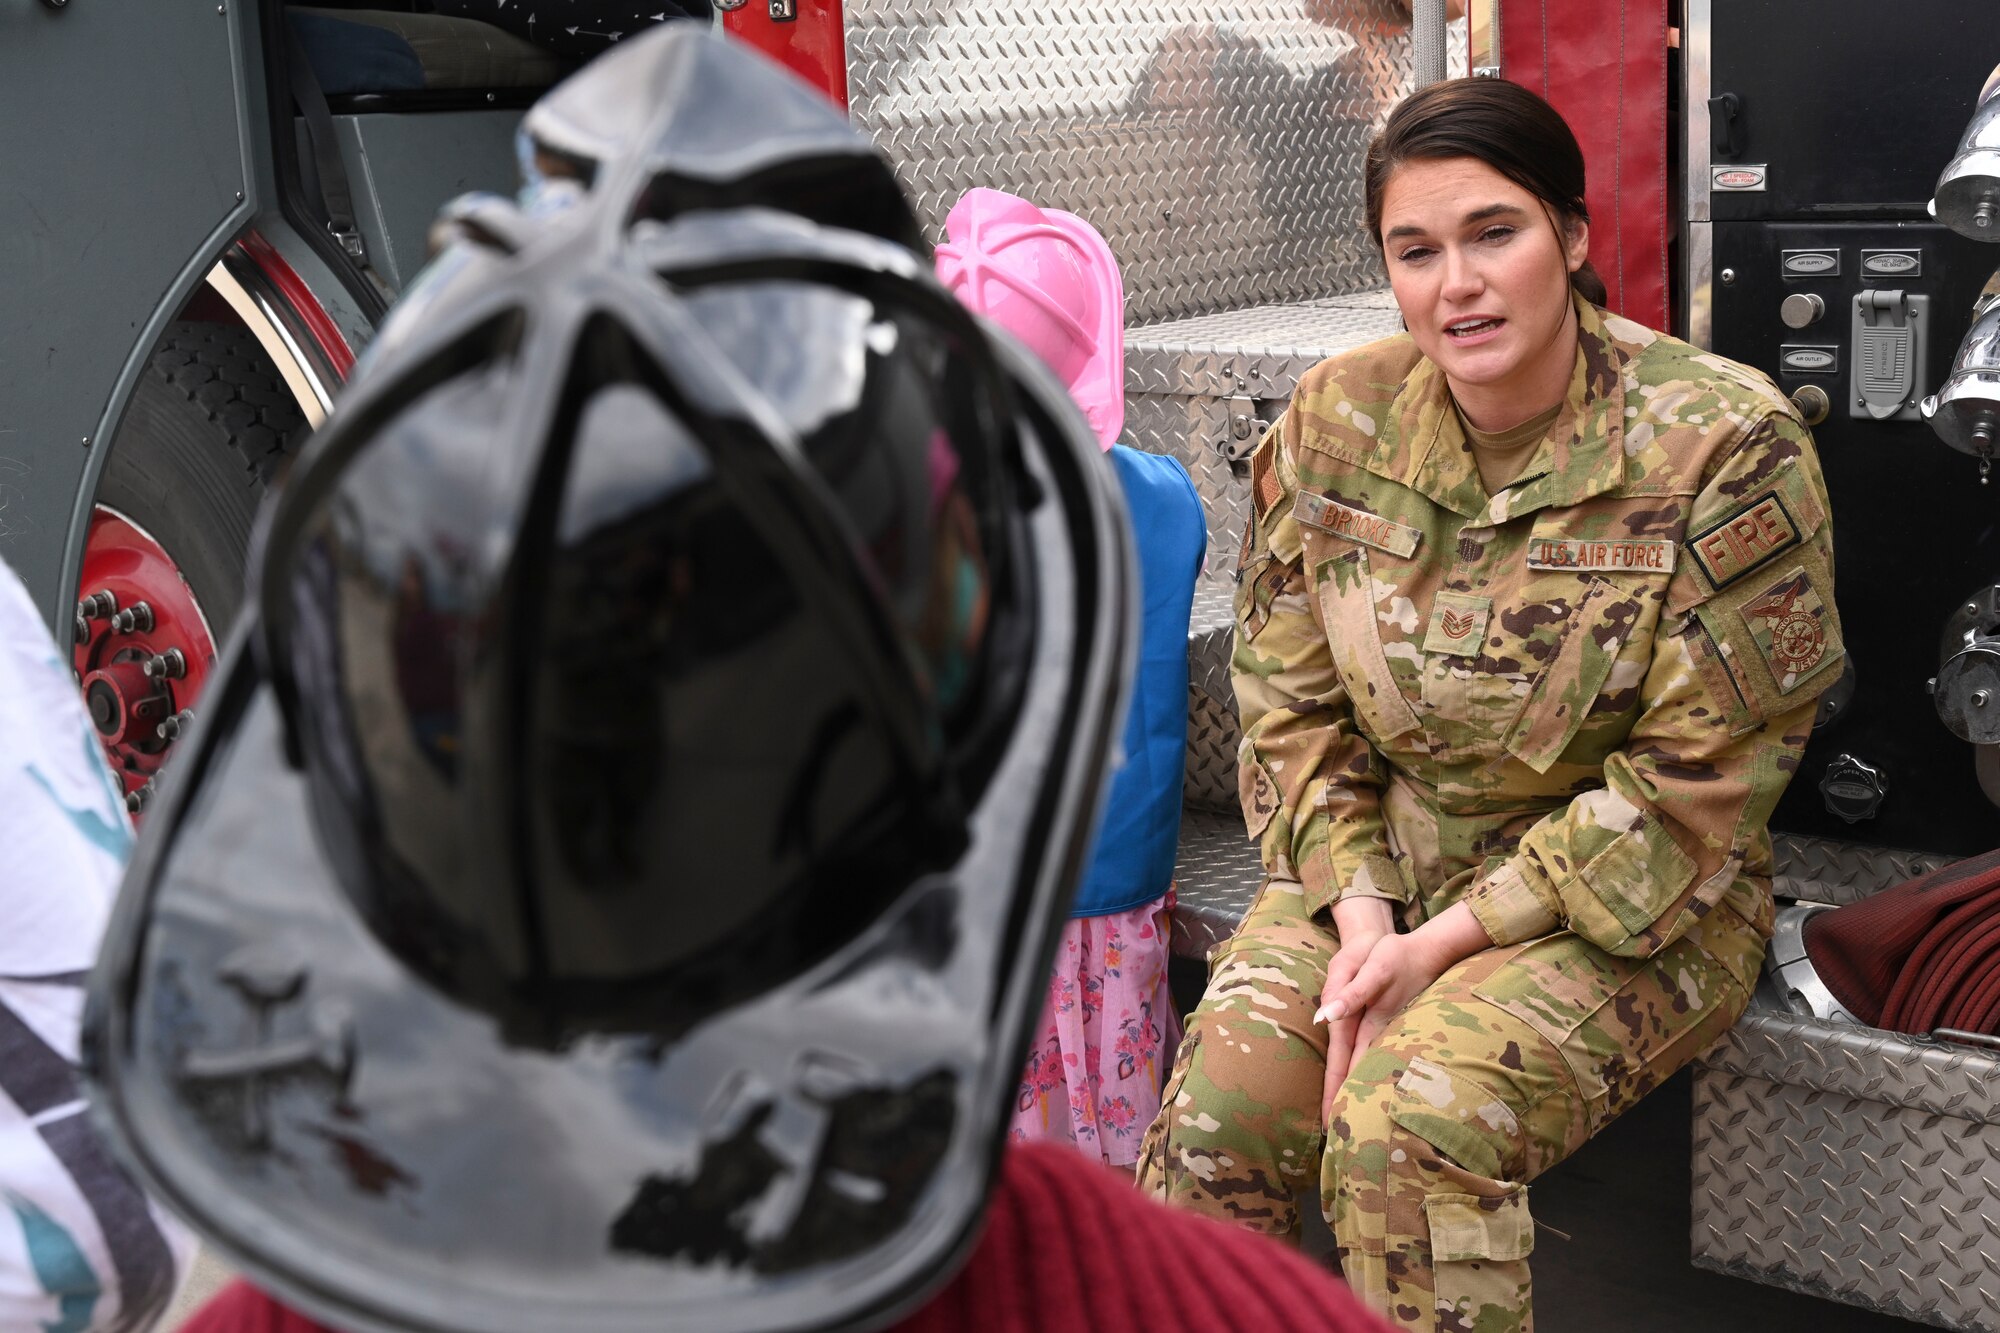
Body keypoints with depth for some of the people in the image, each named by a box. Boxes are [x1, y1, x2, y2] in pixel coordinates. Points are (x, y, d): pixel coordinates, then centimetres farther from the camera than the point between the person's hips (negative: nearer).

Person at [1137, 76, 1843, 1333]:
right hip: (1375, 867, 4)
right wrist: (1358, 914, -11)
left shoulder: (1725, 445, -15)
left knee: (1409, 1126, -29)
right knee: (1215, 1110, -22)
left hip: (1628, 910, -3)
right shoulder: (1339, 417, -2)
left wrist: (1454, 936, -17)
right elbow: (1292, 700, 3)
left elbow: (1696, 782, -14)